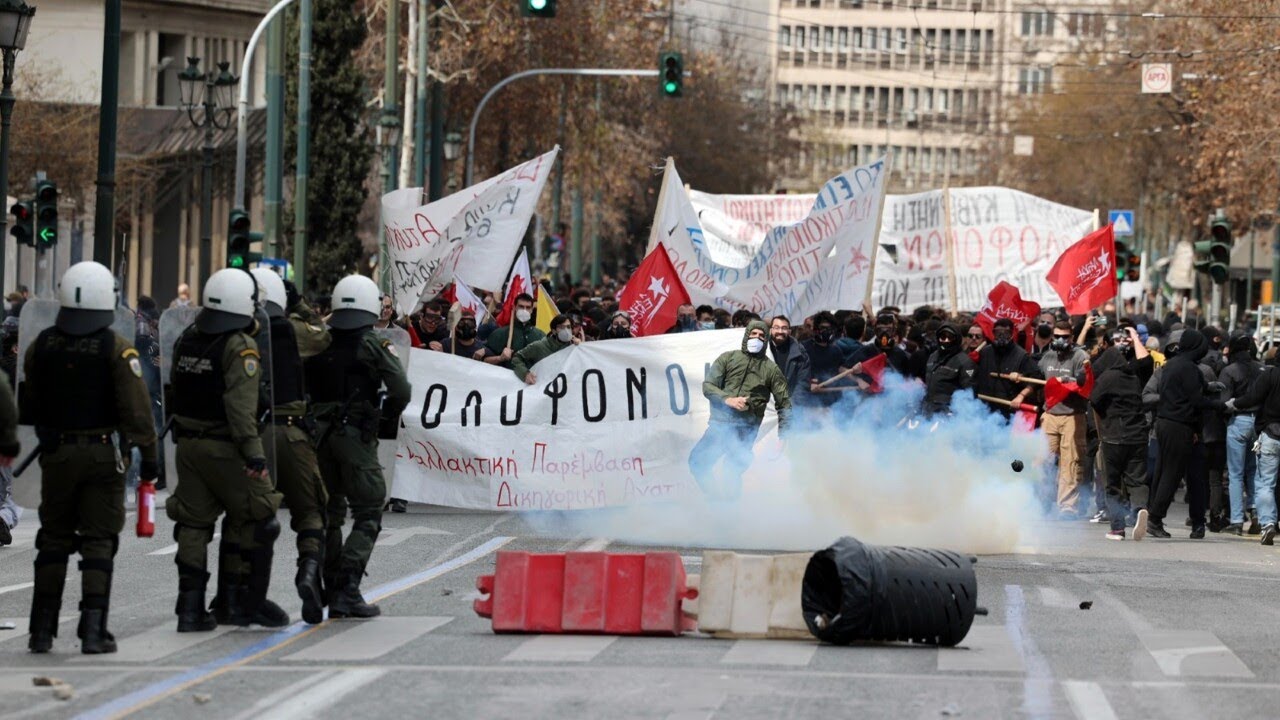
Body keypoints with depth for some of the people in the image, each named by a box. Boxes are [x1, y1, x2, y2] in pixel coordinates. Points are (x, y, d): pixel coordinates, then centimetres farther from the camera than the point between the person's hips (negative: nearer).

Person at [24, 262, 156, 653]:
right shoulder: (117, 349, -11)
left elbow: (30, 404, 8)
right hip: (104, 454, -3)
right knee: (98, 542, 2)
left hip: (56, 455, 3)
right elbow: (136, 409, -14)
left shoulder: (41, 345, 0)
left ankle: (42, 630, 11)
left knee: (54, 540, 12)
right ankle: (93, 630, -3)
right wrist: (148, 455, -7)